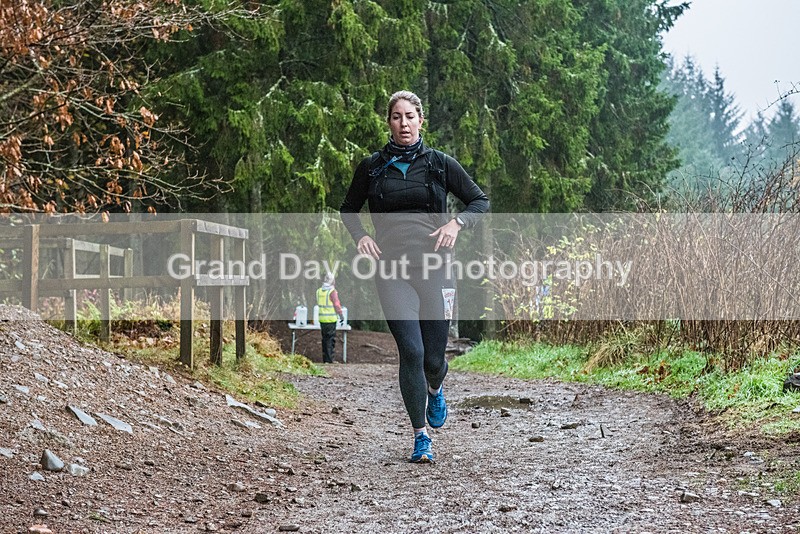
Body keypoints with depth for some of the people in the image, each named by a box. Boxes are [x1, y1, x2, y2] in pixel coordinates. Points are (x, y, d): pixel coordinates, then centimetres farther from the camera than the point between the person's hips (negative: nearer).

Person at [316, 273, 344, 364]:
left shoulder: (319, 291, 6)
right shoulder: (332, 291, -13)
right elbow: (337, 304, -11)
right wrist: (341, 315, 0)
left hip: (322, 319, 6)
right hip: (331, 319, -6)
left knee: (325, 339, 14)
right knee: (331, 339, -2)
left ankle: (325, 359, 18)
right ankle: (329, 360, -5)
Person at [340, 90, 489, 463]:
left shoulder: (439, 163, 5)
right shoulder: (371, 167, 7)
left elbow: (480, 201, 10)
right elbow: (348, 209, 20)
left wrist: (457, 223, -8)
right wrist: (360, 236, 1)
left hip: (434, 267, 0)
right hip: (391, 269, 0)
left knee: (433, 358, 3)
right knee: (411, 351, -15)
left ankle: (435, 389, 42)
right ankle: (421, 437, -2)